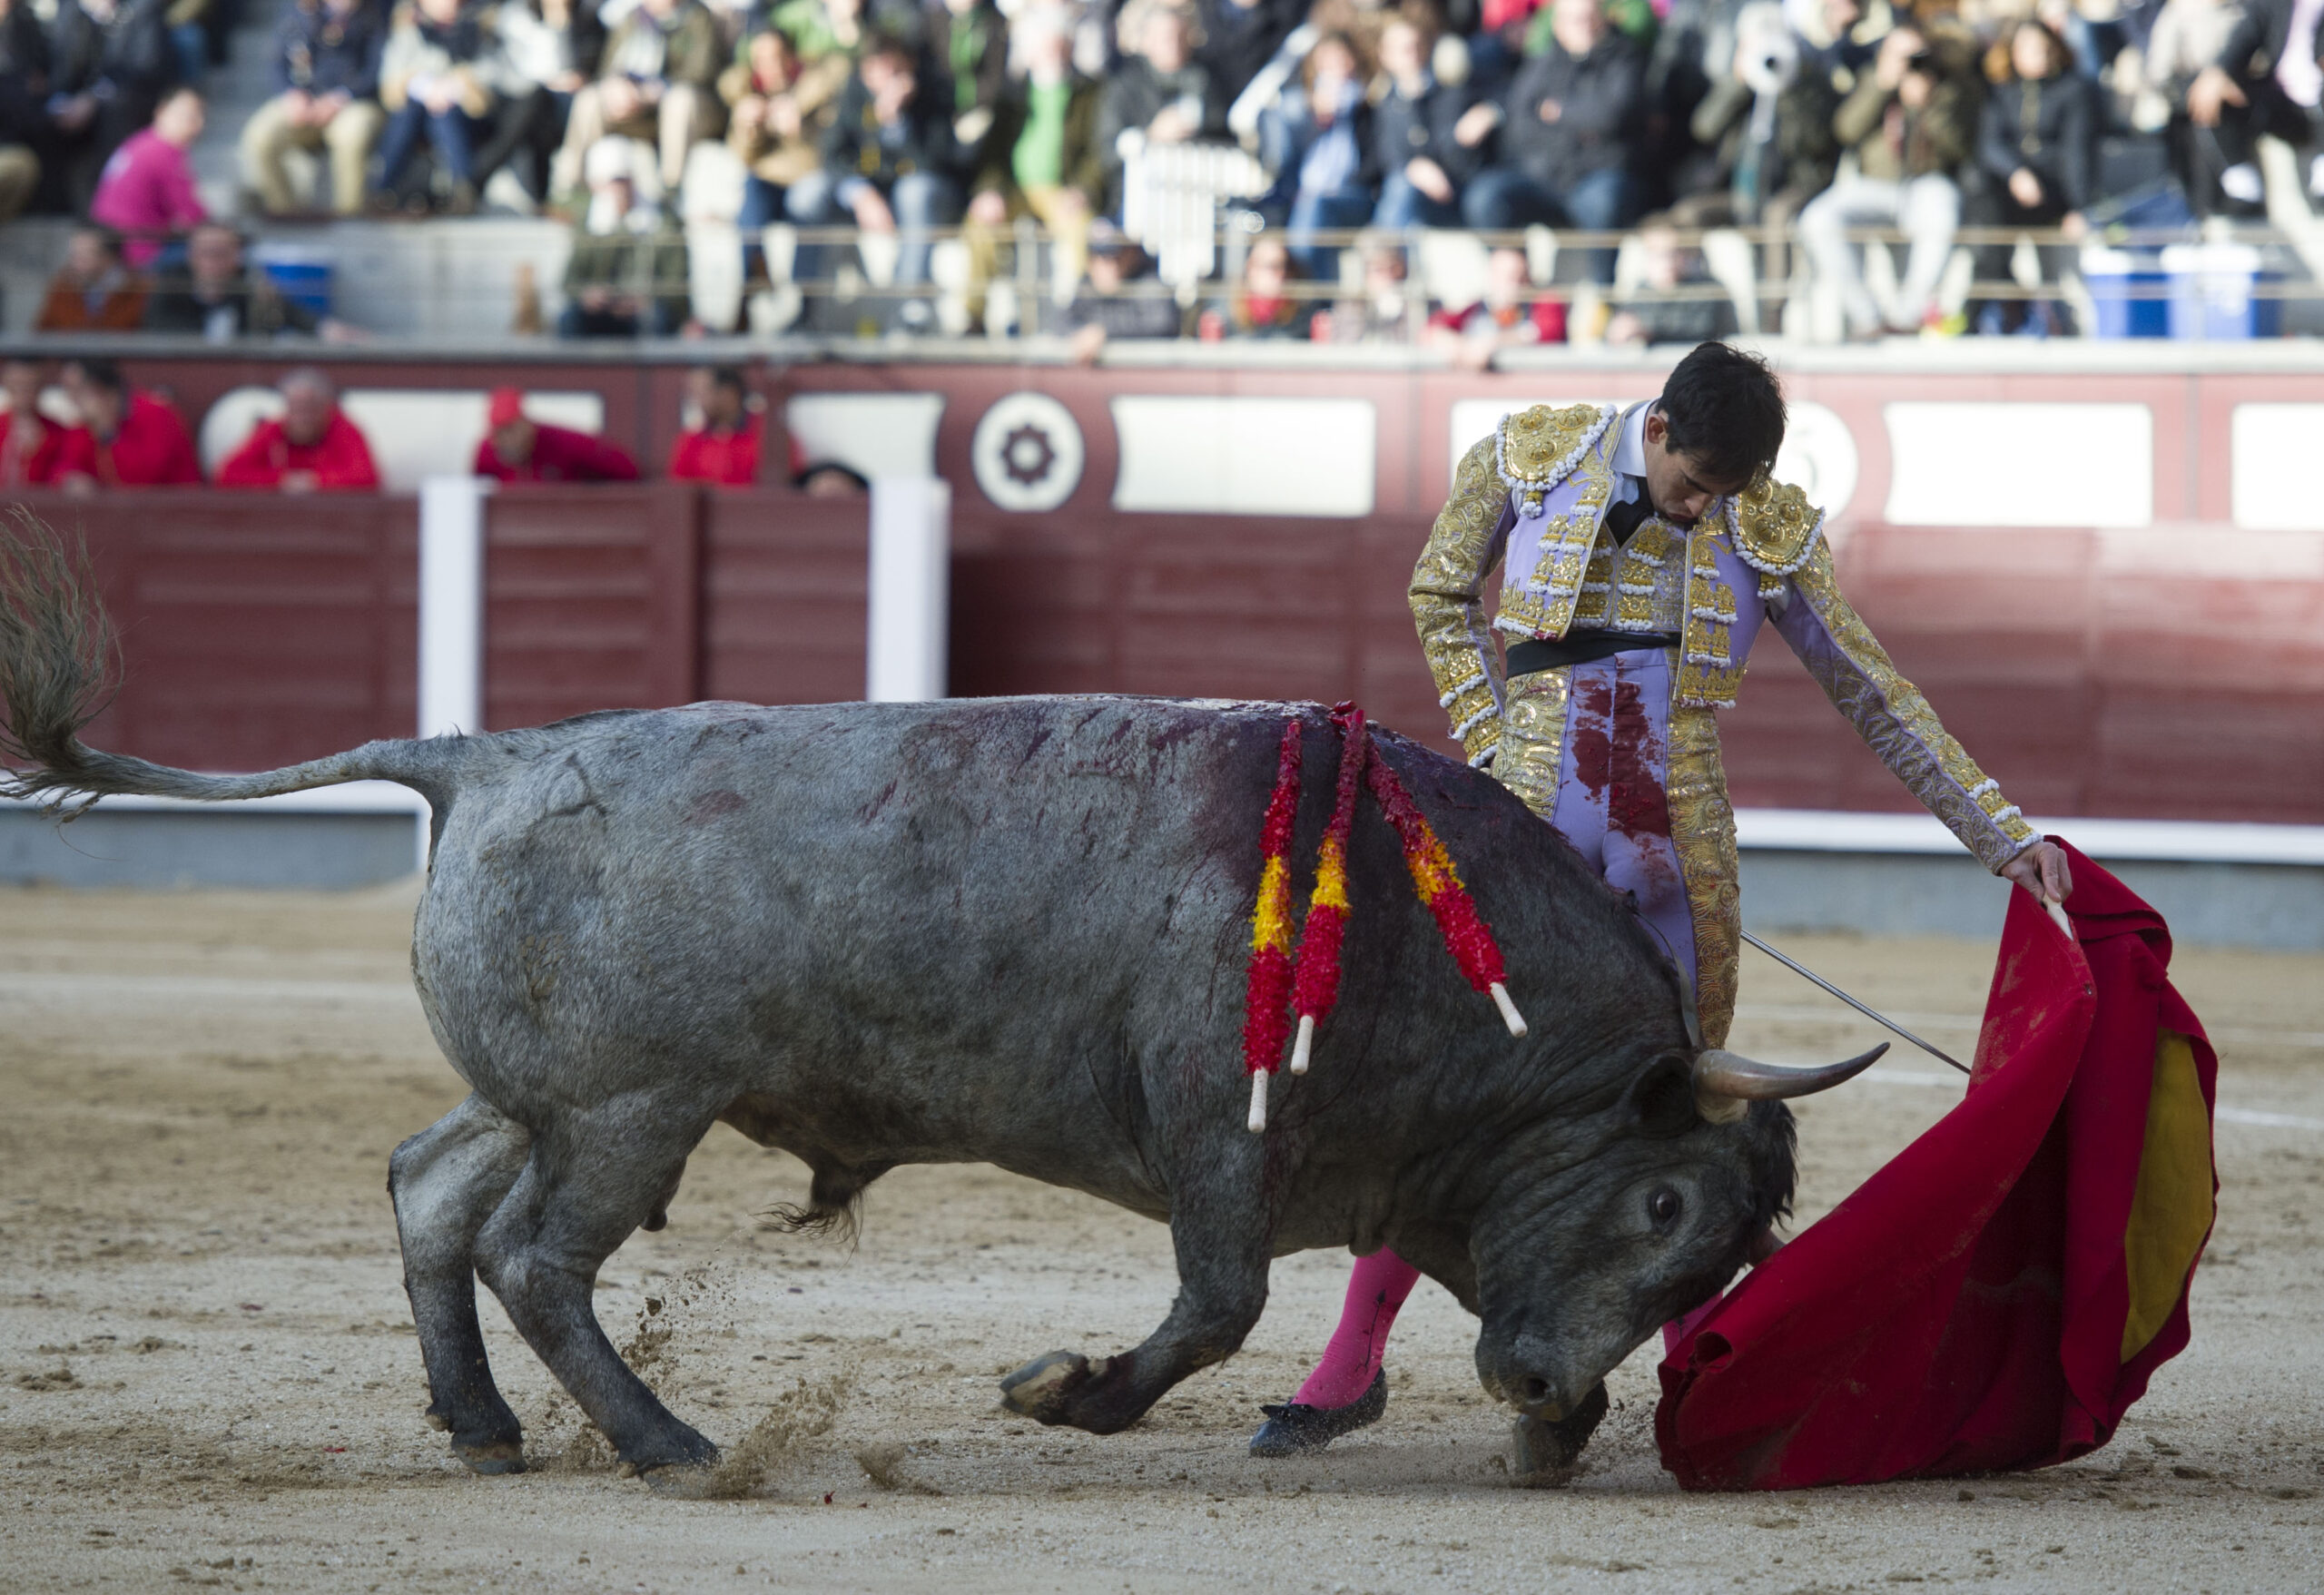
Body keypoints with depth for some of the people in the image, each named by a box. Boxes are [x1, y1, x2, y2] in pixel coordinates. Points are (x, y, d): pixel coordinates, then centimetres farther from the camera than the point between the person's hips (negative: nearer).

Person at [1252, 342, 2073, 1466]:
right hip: (1527, 829, 0)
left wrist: (2002, 834, 1)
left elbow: (1874, 695, 4)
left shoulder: (1770, 529, -2)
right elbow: (1441, 598, 11)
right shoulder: (1530, 461, -3)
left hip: (1674, 851, 1)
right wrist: (1496, 751, 0)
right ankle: (1350, 1369, 11)